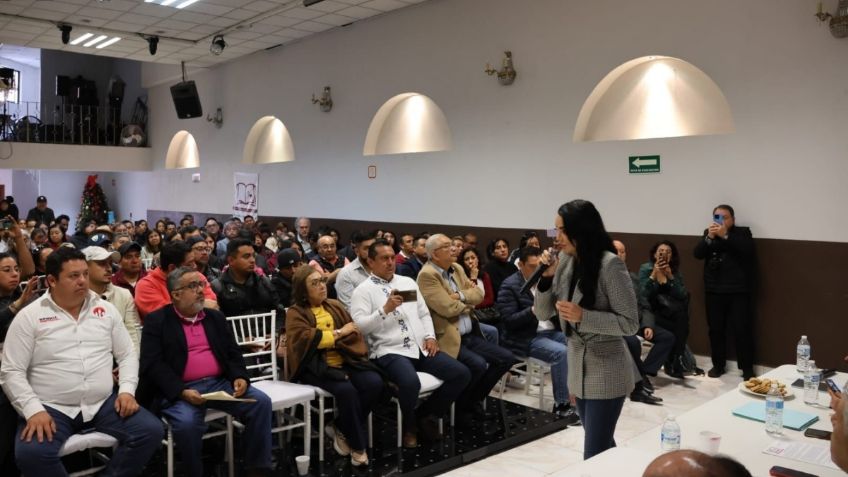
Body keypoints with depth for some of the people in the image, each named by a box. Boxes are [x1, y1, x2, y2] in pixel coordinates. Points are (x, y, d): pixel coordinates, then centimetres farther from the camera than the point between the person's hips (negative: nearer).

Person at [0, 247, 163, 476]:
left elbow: (127, 354, 12)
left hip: (103, 403, 3)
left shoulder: (106, 309, 8)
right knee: (31, 453, -32)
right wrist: (33, 410, -16)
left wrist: (127, 390, -5)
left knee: (151, 430, -16)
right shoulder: (29, 316, -1)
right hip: (51, 408, -3)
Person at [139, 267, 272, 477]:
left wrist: (240, 377, -6)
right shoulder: (157, 320, 1)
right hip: (179, 390, -4)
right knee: (187, 422, -34)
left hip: (220, 383, 5)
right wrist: (181, 392, -20)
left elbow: (233, 353, 15)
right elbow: (152, 365, -8)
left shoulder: (215, 317, 17)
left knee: (261, 402, -16)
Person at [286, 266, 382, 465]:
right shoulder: (295, 313, 3)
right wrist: (338, 333, -8)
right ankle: (358, 445, -11)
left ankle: (343, 429, -1)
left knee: (374, 383, -21)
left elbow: (355, 332, 7)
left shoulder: (335, 306, 17)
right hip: (316, 367, -5)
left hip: (344, 361, 5)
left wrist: (327, 340, -11)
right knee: (346, 390, -32)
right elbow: (305, 338, -15)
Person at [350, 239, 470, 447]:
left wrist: (430, 336, 3)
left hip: (421, 348, 6)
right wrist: (385, 310, -20)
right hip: (390, 351, -6)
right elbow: (358, 326, -11)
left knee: (462, 374, -9)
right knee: (411, 382, -36)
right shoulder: (363, 290, 0)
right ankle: (409, 425, -1)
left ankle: (425, 414, 12)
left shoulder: (408, 282, 19)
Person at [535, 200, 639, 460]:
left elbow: (630, 323, -18)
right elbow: (543, 311, 5)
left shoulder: (610, 265, -18)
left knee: (594, 456, -3)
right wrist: (547, 276, -10)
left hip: (606, 373, -7)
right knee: (603, 447, 21)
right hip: (578, 368, 7)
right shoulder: (565, 261, 3)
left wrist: (582, 316, -27)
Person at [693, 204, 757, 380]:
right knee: (716, 329, 6)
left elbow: (748, 250, -16)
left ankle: (747, 368, 6)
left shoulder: (743, 232, 3)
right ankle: (718, 365, 18)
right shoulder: (708, 232, 10)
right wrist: (709, 237, -16)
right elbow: (698, 254, -2)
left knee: (742, 330, -3)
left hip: (738, 291, -3)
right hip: (714, 291, 3)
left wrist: (726, 235, -21)